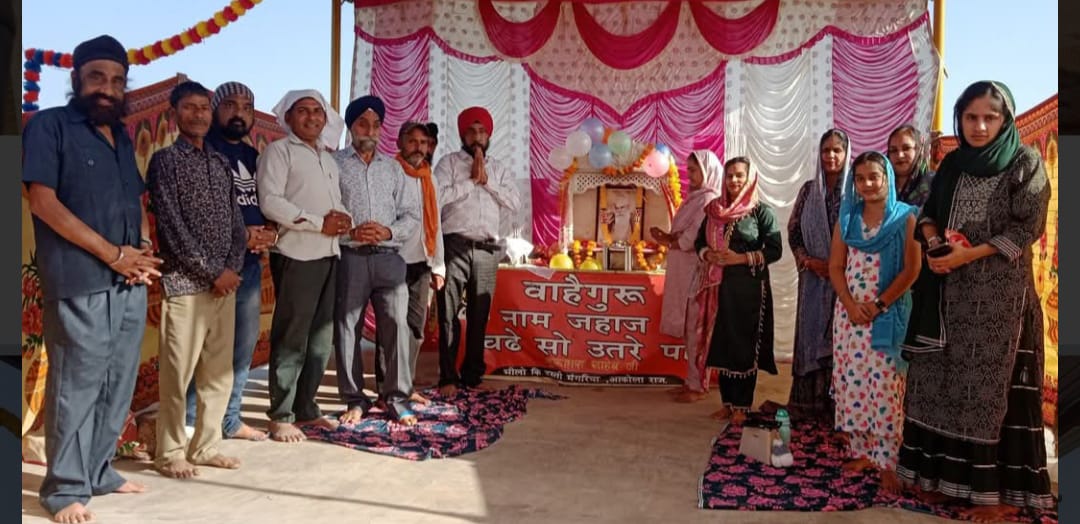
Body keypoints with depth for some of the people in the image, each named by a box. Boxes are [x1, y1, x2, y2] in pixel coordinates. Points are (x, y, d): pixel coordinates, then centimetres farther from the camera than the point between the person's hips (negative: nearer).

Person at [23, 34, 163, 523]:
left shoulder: (121, 137, 18)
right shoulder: (49, 126, -2)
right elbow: (43, 201, -10)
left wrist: (143, 251, 2)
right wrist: (113, 254, -12)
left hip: (131, 282, 7)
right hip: (80, 284, -6)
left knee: (119, 383, 11)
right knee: (77, 385, -1)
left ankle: (98, 470, 24)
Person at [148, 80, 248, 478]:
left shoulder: (220, 163, 15)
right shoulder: (165, 161, -2)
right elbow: (171, 227, -10)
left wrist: (232, 268, -2)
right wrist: (213, 271, -12)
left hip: (225, 282, 6)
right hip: (185, 283, -6)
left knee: (219, 371, 9)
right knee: (178, 372, -2)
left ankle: (206, 446, 20)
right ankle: (170, 453, 10)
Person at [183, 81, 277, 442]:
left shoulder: (255, 156, 18)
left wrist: (271, 231, -2)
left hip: (251, 263, 7)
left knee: (244, 345, 11)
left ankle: (230, 420, 23)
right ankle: (190, 424, 5)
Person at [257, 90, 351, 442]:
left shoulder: (328, 158, 23)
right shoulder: (279, 151, 0)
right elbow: (269, 201, -13)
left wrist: (345, 220, -2)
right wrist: (318, 223, -15)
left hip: (329, 254, 8)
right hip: (296, 254, -7)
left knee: (321, 336, 10)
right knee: (291, 337, -5)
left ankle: (306, 408, 20)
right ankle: (281, 416, 4)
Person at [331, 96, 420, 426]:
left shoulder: (393, 168, 17)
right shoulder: (334, 164, 6)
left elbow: (412, 215, 12)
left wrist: (389, 232, -6)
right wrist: (350, 233, -15)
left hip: (388, 258, 2)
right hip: (349, 258, -2)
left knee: (396, 326, -3)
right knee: (346, 328, 2)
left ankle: (397, 398, 7)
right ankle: (355, 400, 14)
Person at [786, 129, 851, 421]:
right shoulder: (809, 189, 7)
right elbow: (793, 230, 8)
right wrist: (808, 261, -7)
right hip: (813, 276, 3)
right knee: (811, 333, 6)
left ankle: (836, 405, 10)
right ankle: (808, 402, 16)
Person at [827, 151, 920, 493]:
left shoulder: (905, 218, -2)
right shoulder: (847, 218, 9)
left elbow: (911, 269, -8)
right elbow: (836, 266, 6)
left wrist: (879, 305, -13)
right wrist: (850, 305, -7)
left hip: (889, 315, -4)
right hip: (849, 313, 4)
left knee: (885, 388, -4)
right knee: (851, 383, 6)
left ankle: (888, 463, 4)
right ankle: (860, 452, 18)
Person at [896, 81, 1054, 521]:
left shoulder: (1025, 163, -4)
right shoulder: (952, 163, 10)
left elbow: (1026, 229, -10)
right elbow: (929, 213, 13)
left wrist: (966, 255, -17)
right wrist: (934, 242, -8)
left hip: (999, 293, -5)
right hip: (948, 292, 5)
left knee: (993, 383, -2)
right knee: (942, 378, 7)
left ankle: (1000, 486, 9)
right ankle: (942, 471, 18)